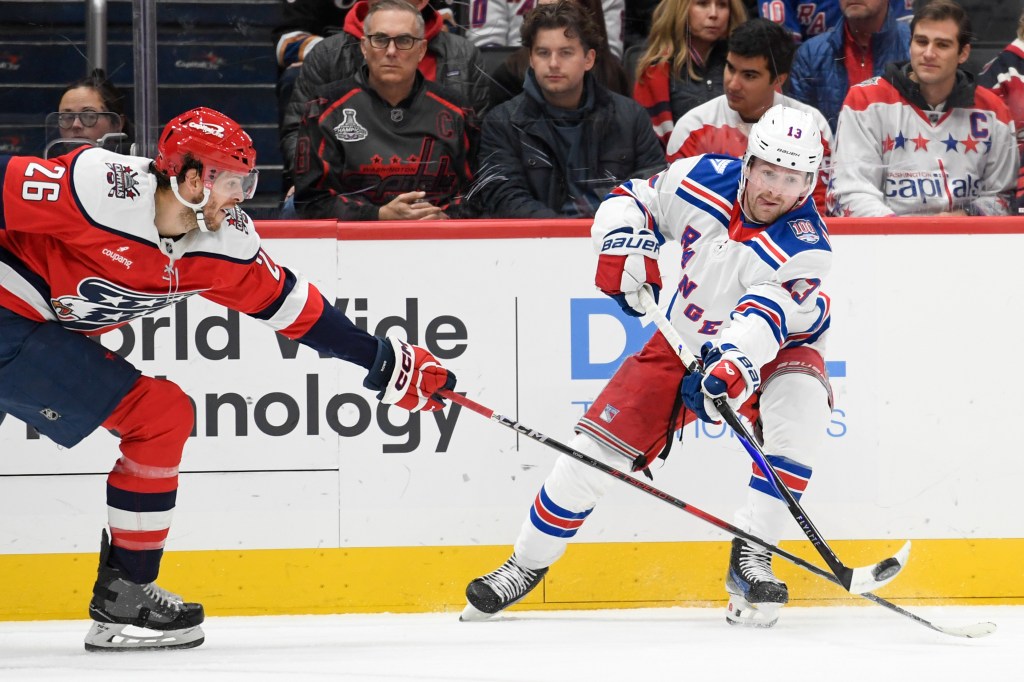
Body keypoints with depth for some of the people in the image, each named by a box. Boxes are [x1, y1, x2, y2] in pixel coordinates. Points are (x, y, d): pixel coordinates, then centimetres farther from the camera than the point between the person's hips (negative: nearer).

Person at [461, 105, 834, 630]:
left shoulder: (805, 247, -29)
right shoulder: (704, 179, -18)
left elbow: (765, 316, -44)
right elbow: (631, 200, -2)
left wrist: (735, 364, -61)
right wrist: (625, 244, -22)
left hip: (779, 347, -3)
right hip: (686, 341, 3)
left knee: (800, 409, -35)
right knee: (599, 443, -7)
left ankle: (750, 558, -24)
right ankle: (527, 563, 10)